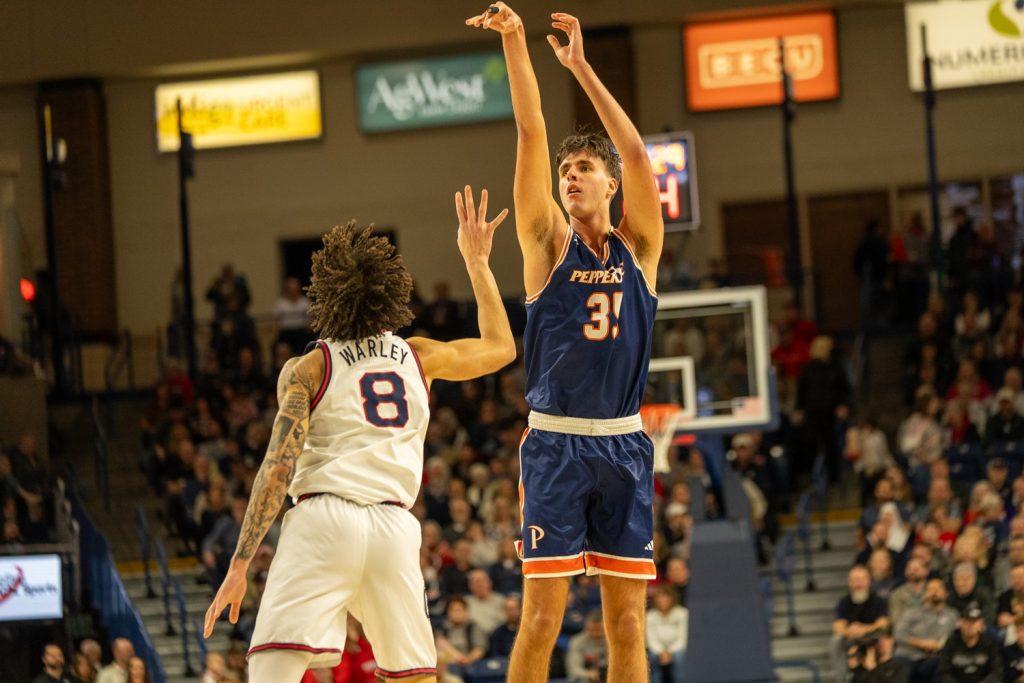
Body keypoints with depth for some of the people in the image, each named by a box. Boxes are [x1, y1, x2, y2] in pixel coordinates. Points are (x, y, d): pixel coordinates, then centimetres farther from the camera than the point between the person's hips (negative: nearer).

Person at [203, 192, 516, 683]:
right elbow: (500, 347, 34)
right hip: (393, 528, 3)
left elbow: (279, 467, -5)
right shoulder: (418, 357, 15)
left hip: (324, 519, -3)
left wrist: (240, 565, -7)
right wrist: (477, 261, 40)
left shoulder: (307, 369, 6)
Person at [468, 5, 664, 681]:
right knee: (542, 618, -7)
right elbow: (532, 138, -6)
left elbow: (637, 154, -6)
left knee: (627, 623, 4)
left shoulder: (639, 245, 8)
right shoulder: (549, 240, 4)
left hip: (625, 447, 2)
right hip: (556, 444, -2)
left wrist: (582, 68, -11)